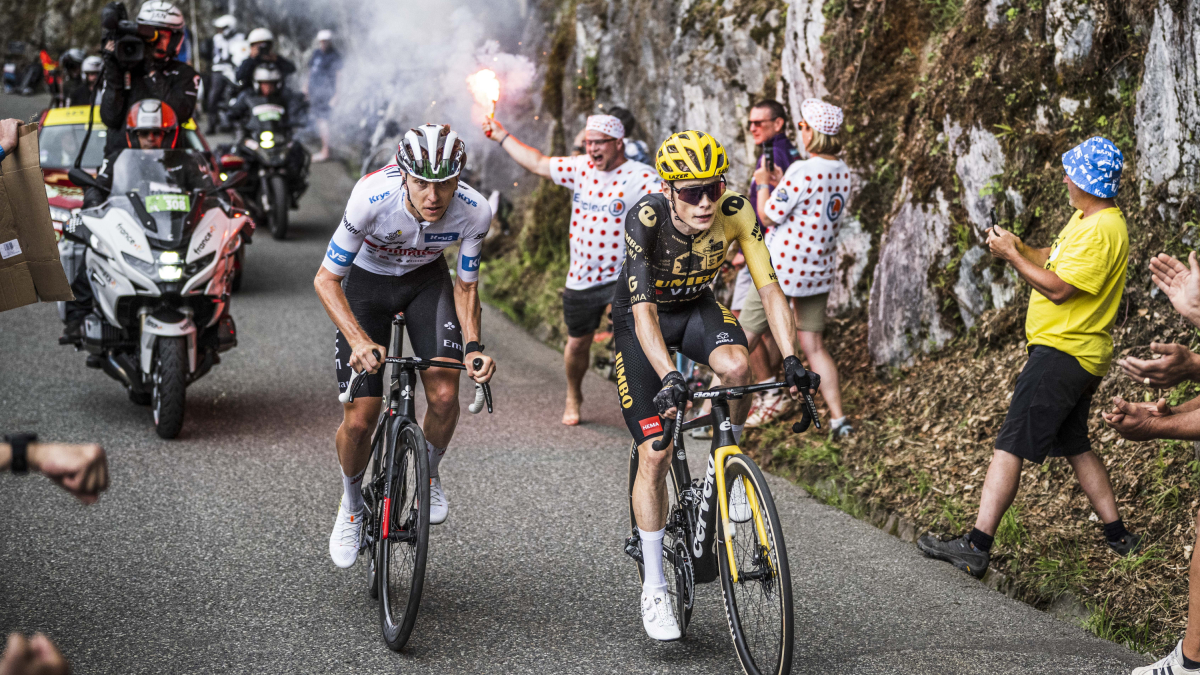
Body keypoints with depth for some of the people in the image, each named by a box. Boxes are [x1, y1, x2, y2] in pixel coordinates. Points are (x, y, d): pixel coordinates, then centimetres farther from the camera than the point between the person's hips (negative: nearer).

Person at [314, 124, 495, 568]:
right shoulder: (372, 198, -36)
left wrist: (473, 346, -26)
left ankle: (429, 473, 12)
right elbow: (326, 279, -27)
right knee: (359, 420, -7)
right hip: (368, 281, -2)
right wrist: (360, 341, -40)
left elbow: (466, 286, -11)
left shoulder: (474, 211, -28)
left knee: (444, 395, -20)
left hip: (427, 280, 2)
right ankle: (352, 505, 23)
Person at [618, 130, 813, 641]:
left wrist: (790, 358, -36)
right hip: (641, 316, -2)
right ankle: (654, 588, 2)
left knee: (736, 365, -33)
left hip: (696, 307, 2)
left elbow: (769, 288, -23)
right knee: (655, 452, -10)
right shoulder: (645, 218, -33)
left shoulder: (736, 213, -25)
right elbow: (643, 309, -38)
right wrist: (667, 376, -52)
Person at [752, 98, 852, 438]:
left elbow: (768, 216, -12)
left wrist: (763, 183, 3)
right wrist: (781, 182, 19)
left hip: (781, 269, -7)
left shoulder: (802, 171, -19)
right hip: (820, 270, 7)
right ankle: (838, 419, 5)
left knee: (741, 341, 4)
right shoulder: (842, 172, 3)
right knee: (813, 346, 11)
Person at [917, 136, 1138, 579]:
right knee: (1074, 446, 19)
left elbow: (1059, 288, -23)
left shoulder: (1101, 230, -20)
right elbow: (1056, 259, 20)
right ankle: (1117, 536, 25)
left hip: (1062, 354, -11)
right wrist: (1018, 249, 1)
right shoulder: (1086, 219, 13)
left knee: (1011, 446, -12)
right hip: (1079, 354, 11)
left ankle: (976, 548, -15)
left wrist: (1012, 256, -14)